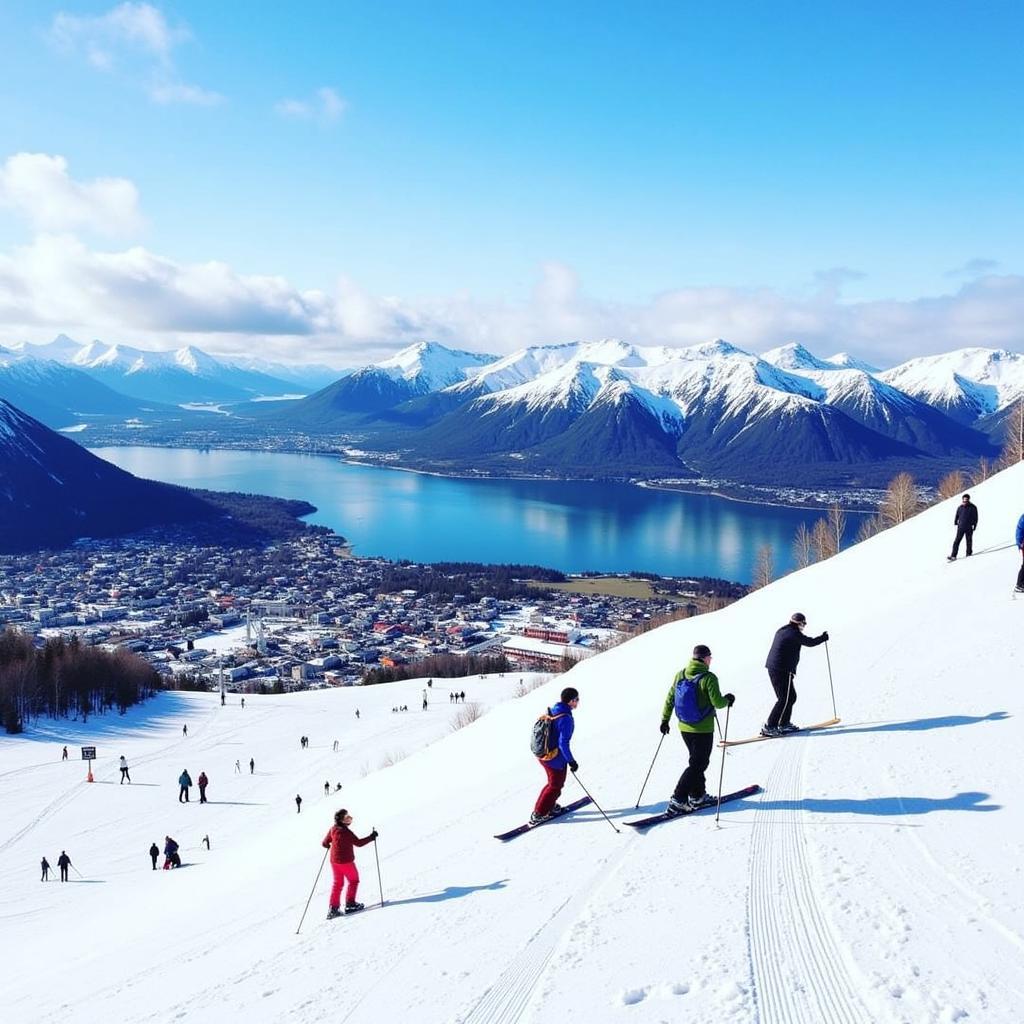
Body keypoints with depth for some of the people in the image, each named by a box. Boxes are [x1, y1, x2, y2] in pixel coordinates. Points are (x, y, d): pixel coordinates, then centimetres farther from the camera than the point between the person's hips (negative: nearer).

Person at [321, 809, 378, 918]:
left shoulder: (333, 829, 0)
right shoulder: (346, 831, -22)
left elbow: (325, 843, 10)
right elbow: (358, 843, -20)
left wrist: (327, 846, 33)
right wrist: (371, 837, -11)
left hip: (334, 861, 7)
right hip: (346, 861, -7)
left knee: (337, 883, 17)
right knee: (353, 880, 13)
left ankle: (333, 908, 14)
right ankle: (350, 904, 13)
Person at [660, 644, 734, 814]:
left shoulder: (679, 675, 0)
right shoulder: (708, 678, -18)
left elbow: (670, 699, 5)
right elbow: (717, 702, -18)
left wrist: (665, 720, 15)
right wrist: (727, 700, 3)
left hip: (684, 728, 6)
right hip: (703, 730, -6)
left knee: (697, 761, 22)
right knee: (698, 765, 2)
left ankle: (698, 796, 30)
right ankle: (677, 800, -5)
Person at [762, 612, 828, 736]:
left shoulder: (781, 631, 15)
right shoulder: (794, 634, -12)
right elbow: (810, 642, -4)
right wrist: (823, 638, 12)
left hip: (772, 668, 10)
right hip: (783, 670, -10)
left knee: (791, 697, 18)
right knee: (785, 699, -7)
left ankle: (784, 724, 23)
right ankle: (769, 727, -9)